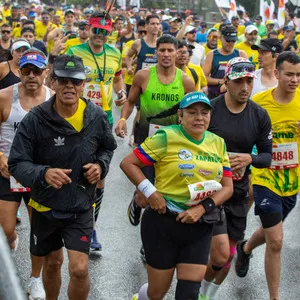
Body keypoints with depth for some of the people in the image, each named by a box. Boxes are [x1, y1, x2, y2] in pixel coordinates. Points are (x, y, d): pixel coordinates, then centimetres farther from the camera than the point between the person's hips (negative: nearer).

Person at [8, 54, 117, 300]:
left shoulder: (96, 116, -9)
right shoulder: (35, 119, -19)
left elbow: (108, 148, 12)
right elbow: (17, 164, -17)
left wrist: (101, 165, -10)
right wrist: (43, 174, -37)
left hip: (81, 205, 0)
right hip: (46, 205, 0)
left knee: (79, 269, -10)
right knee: (52, 262, 21)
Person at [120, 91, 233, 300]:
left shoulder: (218, 144, 6)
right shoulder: (166, 138, -9)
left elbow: (227, 187, 5)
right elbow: (128, 163, -7)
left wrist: (203, 208, -11)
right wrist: (151, 193, -16)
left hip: (200, 227, 4)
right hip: (163, 223, -4)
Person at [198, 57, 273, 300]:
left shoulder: (260, 116, -2)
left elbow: (268, 156, 3)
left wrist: (249, 159, -18)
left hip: (239, 191, 5)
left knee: (230, 253, 14)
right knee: (221, 255, -14)